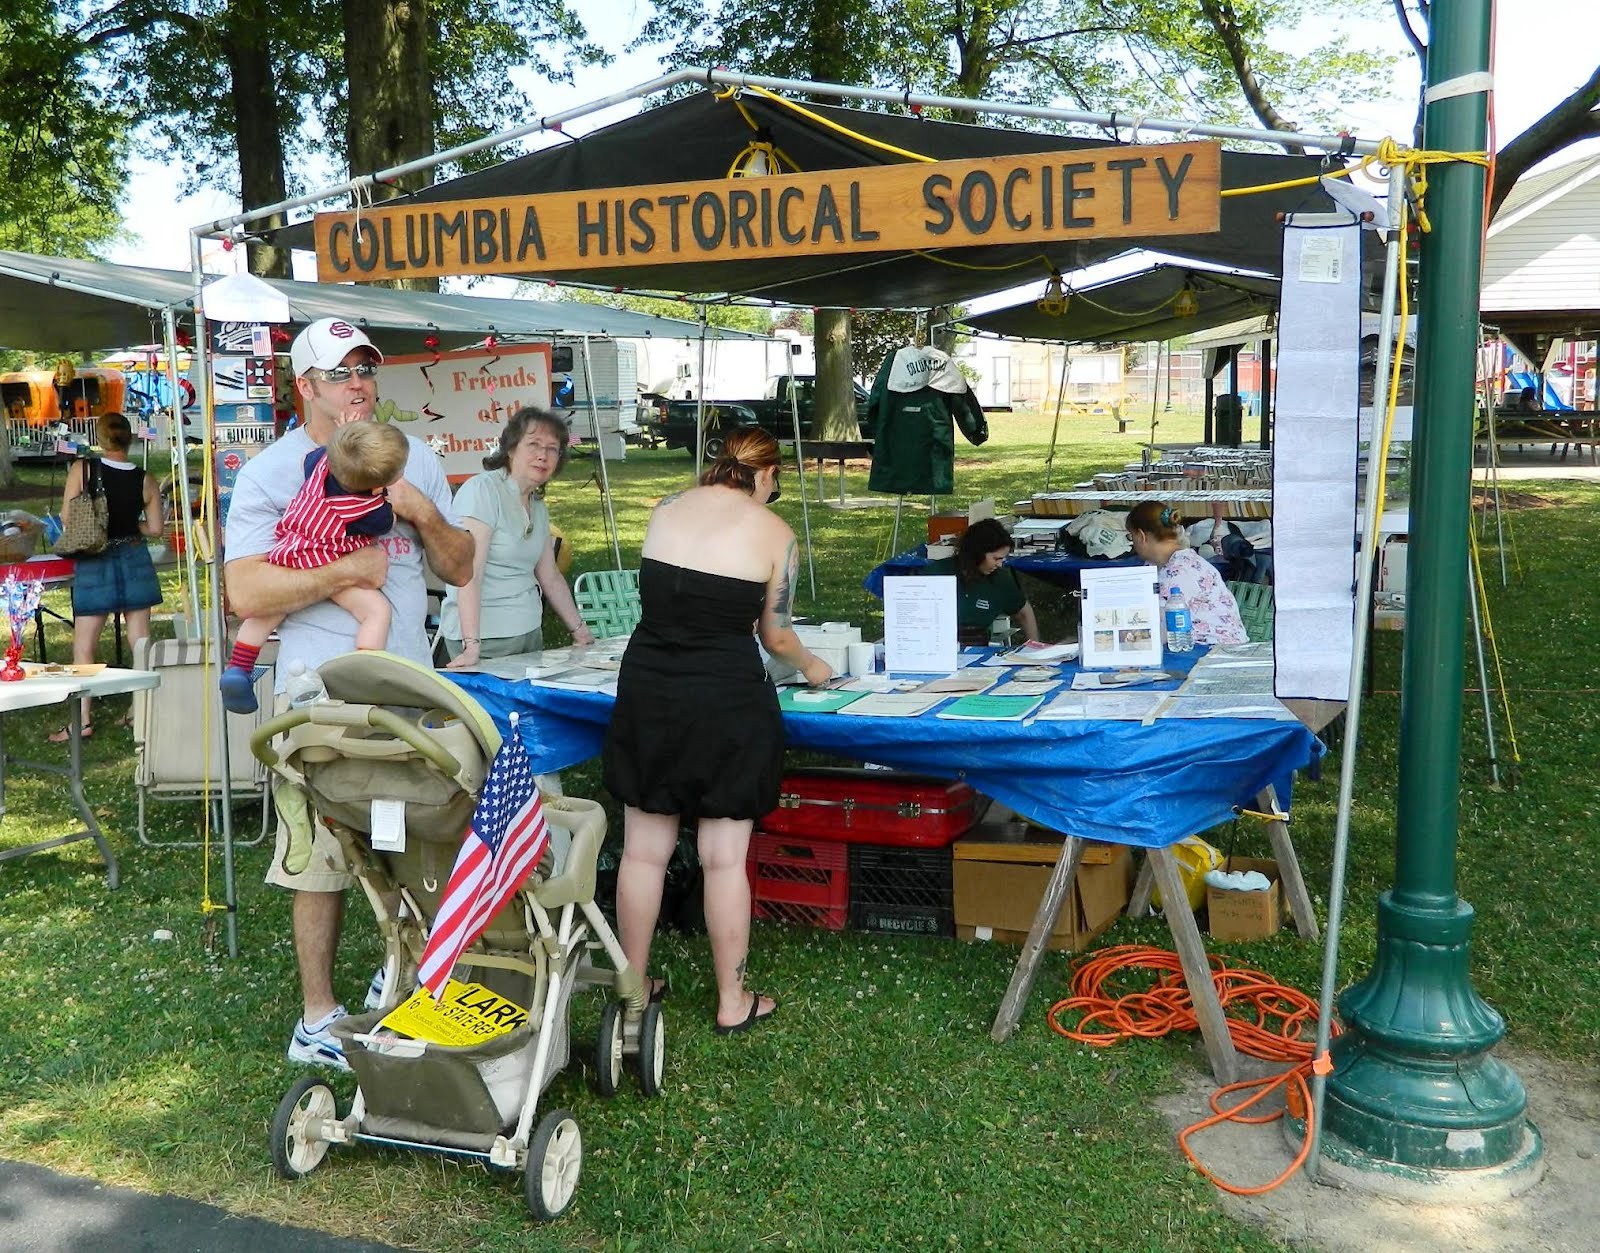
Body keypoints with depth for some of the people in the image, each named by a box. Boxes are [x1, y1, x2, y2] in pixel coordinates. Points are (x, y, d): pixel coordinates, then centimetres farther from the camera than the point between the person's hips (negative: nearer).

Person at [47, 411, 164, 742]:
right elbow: (155, 528, 1)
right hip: (135, 560, 2)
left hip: (94, 565, -2)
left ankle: (82, 720, 2)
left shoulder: (81, 469, -10)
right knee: (140, 640, 10)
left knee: (83, 645, 4)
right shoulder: (145, 481, -4)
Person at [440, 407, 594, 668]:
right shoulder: (482, 489, -13)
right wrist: (471, 645, -28)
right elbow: (469, 573, -21)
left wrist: (579, 630, 17)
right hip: (487, 638, -7)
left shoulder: (538, 507, 13)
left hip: (530, 633, 7)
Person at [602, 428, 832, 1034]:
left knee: (643, 850, 12)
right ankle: (733, 1002, 18)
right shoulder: (774, 533, -2)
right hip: (727, 700, -3)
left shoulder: (665, 511, 7)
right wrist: (811, 665, 26)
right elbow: (775, 636, 5)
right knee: (724, 858, 6)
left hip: (647, 689, 4)